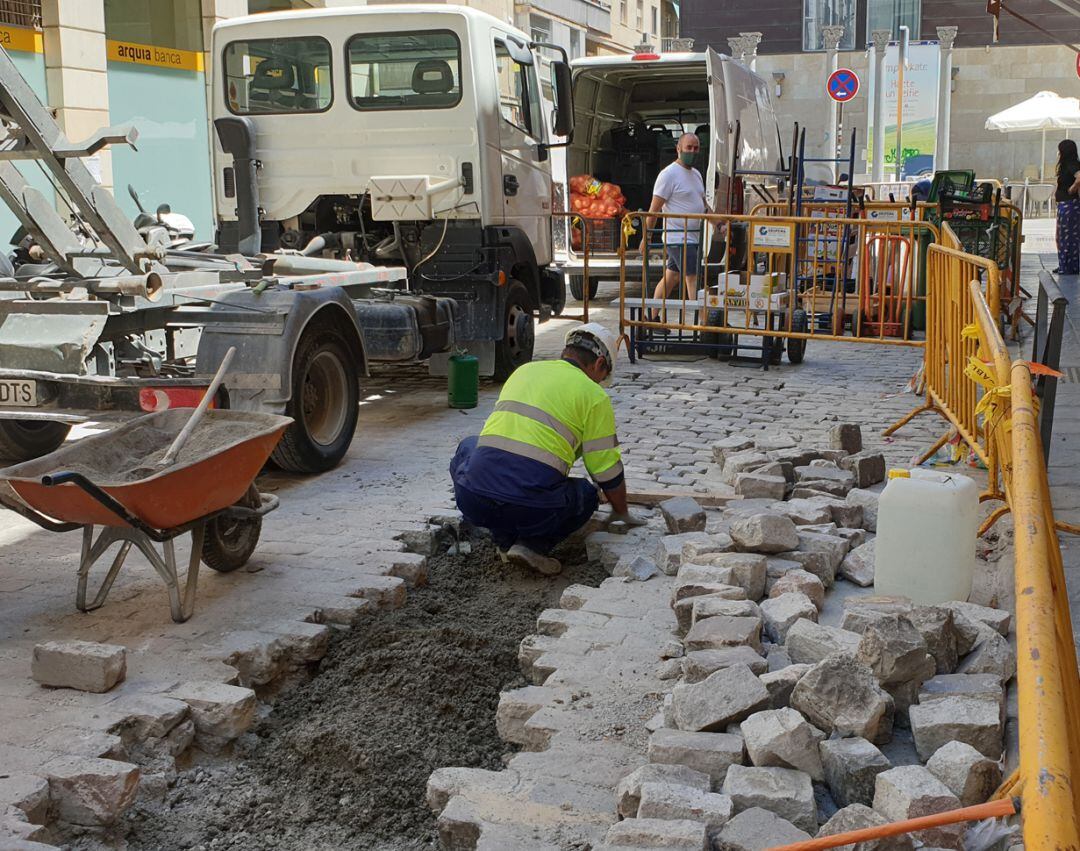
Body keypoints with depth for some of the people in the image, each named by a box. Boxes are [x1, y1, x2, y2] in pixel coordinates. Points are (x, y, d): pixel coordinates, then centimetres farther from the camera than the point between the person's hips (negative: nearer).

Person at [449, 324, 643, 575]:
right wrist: (622, 514, 29)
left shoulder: (524, 370, 22)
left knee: (468, 447, 36)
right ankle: (534, 545, 2)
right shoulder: (594, 396, 7)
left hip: (473, 499, 3)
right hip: (532, 511, -3)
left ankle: (505, 541, 22)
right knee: (587, 494, 29)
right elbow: (608, 472, 9)